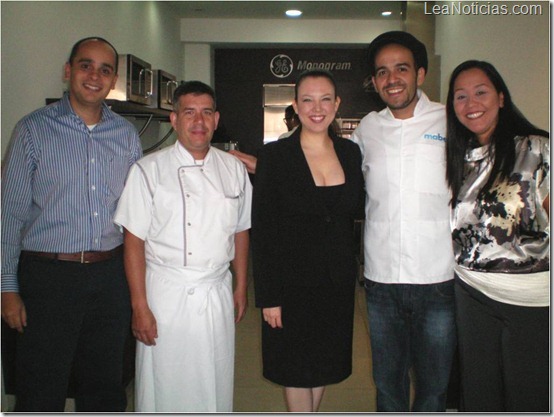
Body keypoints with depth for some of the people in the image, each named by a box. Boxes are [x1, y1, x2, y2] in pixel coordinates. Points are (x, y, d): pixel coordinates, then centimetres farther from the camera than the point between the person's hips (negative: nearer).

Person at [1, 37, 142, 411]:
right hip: (49, 275, -3)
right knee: (41, 392, 7)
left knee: (106, 386, 16)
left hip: (110, 273, 3)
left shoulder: (127, 134, 7)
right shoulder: (34, 129, -2)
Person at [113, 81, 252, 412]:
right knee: (164, 384, 6)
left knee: (216, 382, 11)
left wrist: (241, 287, 13)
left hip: (217, 292, 3)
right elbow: (134, 241, -7)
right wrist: (140, 306, -10)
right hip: (166, 292, -3)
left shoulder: (234, 169, 6)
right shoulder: (149, 170, -5)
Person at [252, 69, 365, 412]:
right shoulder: (275, 155, -10)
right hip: (293, 280, -4)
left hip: (338, 281, 4)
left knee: (325, 364, 19)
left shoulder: (351, 152, 3)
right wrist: (268, 295, -13)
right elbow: (262, 230, -11)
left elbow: (360, 209, 11)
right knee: (297, 367, 11)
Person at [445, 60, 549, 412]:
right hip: (472, 294, 5)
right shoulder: (460, 157, 8)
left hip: (533, 302, -5)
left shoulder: (538, 150, -9)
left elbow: (550, 222, -11)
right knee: (479, 395, 16)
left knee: (528, 400, 8)